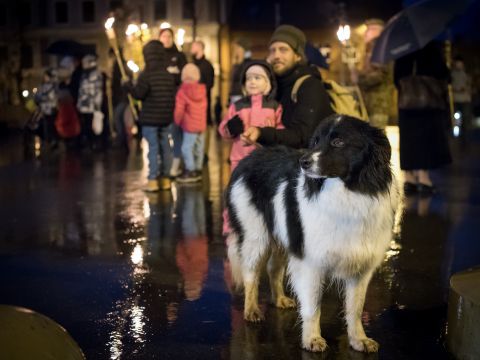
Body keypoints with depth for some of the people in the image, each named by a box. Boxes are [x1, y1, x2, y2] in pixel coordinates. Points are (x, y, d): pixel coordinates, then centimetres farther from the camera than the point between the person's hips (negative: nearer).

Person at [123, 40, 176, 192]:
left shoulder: (146, 75, -12)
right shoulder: (169, 76, 6)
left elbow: (138, 94, -16)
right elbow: (173, 96, 9)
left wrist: (128, 85, 1)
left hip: (150, 118, -5)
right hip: (166, 118, 5)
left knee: (153, 148, -3)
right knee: (165, 147, 9)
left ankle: (153, 180, -2)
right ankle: (165, 178, 15)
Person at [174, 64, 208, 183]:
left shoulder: (182, 91, -13)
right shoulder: (202, 89, 6)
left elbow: (179, 110, -12)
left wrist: (177, 122, 4)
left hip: (190, 125, -7)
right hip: (201, 124, 7)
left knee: (187, 147, -3)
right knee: (198, 147, 14)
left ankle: (190, 172, -3)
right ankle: (198, 169, 22)